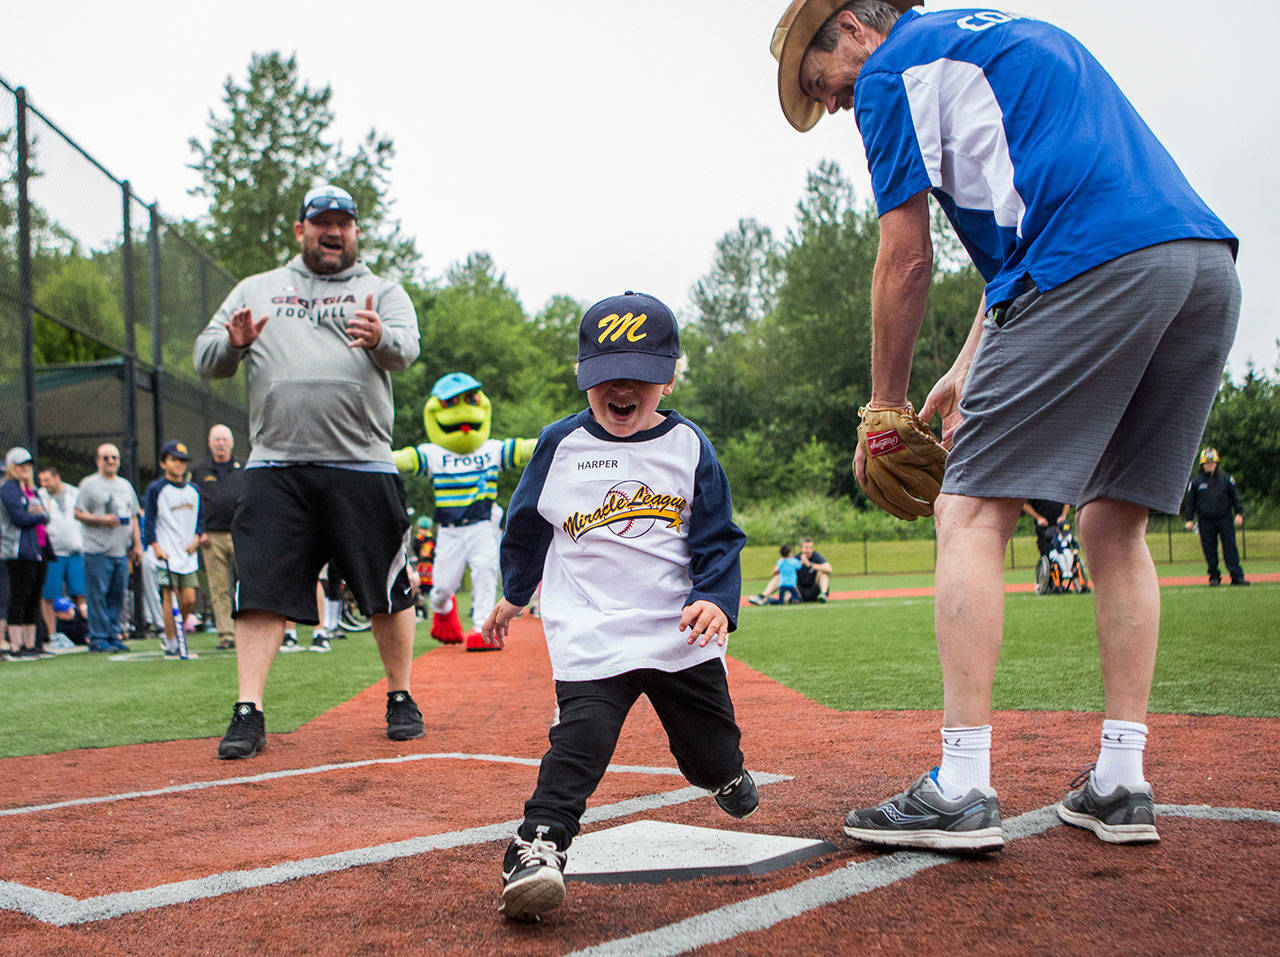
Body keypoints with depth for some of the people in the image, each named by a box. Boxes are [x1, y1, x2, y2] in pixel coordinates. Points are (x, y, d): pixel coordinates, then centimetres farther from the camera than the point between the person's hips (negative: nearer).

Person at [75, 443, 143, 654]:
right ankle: (98, 638, -2)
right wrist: (102, 520, -19)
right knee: (98, 595, -6)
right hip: (98, 551, -6)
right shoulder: (89, 484, 0)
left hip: (122, 551, 6)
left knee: (117, 596, 7)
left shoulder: (125, 485, 19)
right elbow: (79, 514, -5)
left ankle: (113, 636, 14)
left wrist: (137, 544, 14)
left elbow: (133, 517, 21)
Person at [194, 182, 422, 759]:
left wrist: (380, 337, -31)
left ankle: (400, 699, 18)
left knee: (387, 590, 2)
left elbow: (407, 348, -7)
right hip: (276, 465, 1)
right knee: (261, 589, -4)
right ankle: (248, 713, 2)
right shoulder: (256, 290, 17)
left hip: (363, 466, -1)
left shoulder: (381, 292, 12)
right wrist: (234, 344, -14)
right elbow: (205, 359, 10)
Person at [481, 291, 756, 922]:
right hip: (590, 633, -1)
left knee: (710, 746, 15)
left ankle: (723, 772, 48)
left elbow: (718, 538, 1)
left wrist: (715, 599, -16)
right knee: (580, 737, -22)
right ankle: (540, 841, -23)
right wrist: (513, 594, 25)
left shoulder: (688, 446, 2)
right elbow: (527, 525, 17)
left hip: (683, 633, 2)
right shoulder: (561, 445, 3)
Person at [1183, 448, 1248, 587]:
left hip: (1225, 519, 0)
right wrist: (1189, 519, 3)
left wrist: (1239, 513, 0)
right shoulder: (1196, 482, 7)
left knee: (1230, 547, -4)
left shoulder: (1226, 479, 9)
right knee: (1210, 549, 1)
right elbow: (1190, 502, 9)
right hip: (1206, 521, 0)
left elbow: (1235, 496, 10)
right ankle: (1214, 576, 11)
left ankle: (1237, 576, -4)